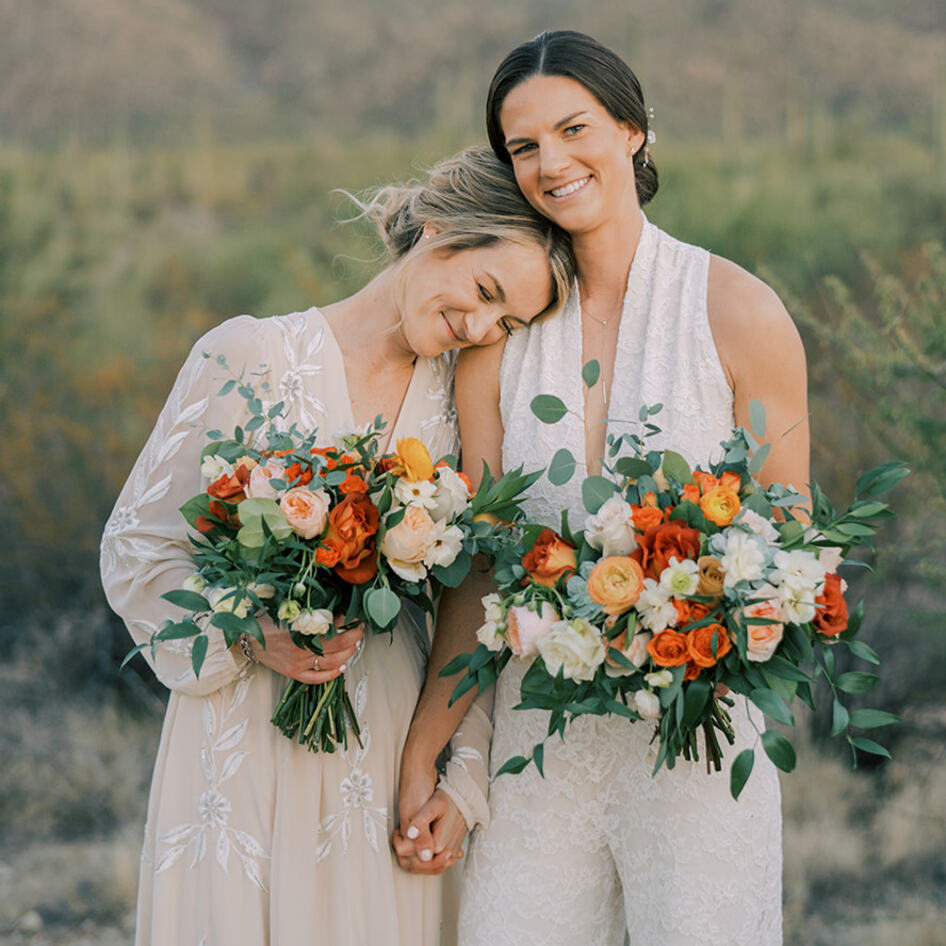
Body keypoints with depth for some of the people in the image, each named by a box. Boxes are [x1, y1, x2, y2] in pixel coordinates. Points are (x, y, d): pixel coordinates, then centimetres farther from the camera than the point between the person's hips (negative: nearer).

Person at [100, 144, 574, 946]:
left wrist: (461, 779, 3)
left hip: (392, 749, 3)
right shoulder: (250, 356, -7)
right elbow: (136, 548, -4)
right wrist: (251, 637, -18)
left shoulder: (461, 397, 5)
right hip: (248, 741, -3)